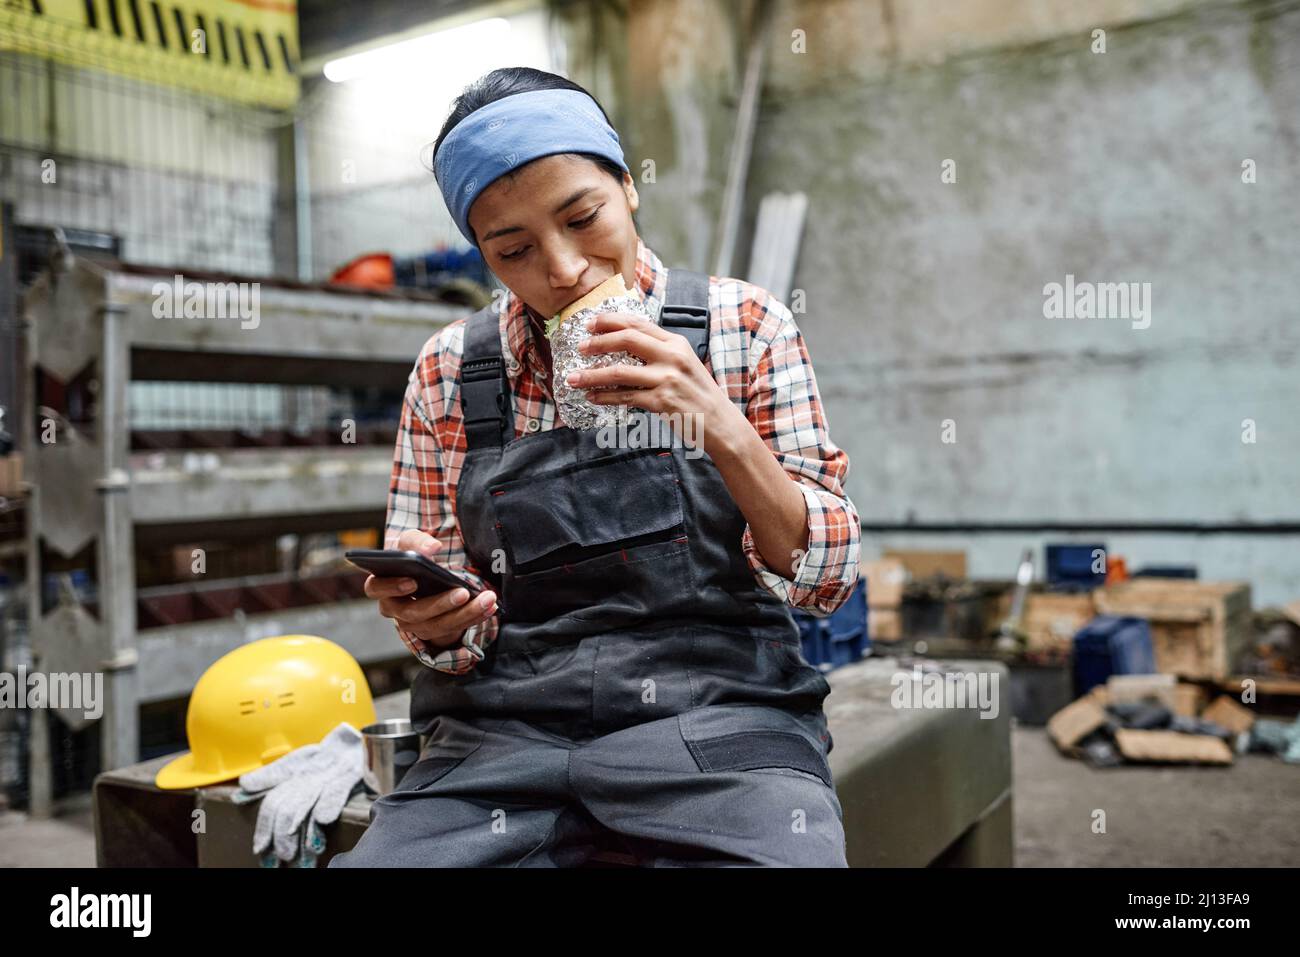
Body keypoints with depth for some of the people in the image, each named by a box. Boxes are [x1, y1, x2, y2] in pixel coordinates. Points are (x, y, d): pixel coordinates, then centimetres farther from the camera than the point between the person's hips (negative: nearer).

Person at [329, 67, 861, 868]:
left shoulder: (746, 326, 2)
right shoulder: (450, 373, 6)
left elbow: (828, 578, -1)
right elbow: (449, 631, 12)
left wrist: (721, 427, -17)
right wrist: (430, 619, -13)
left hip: (715, 711, -1)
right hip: (508, 725, 2)